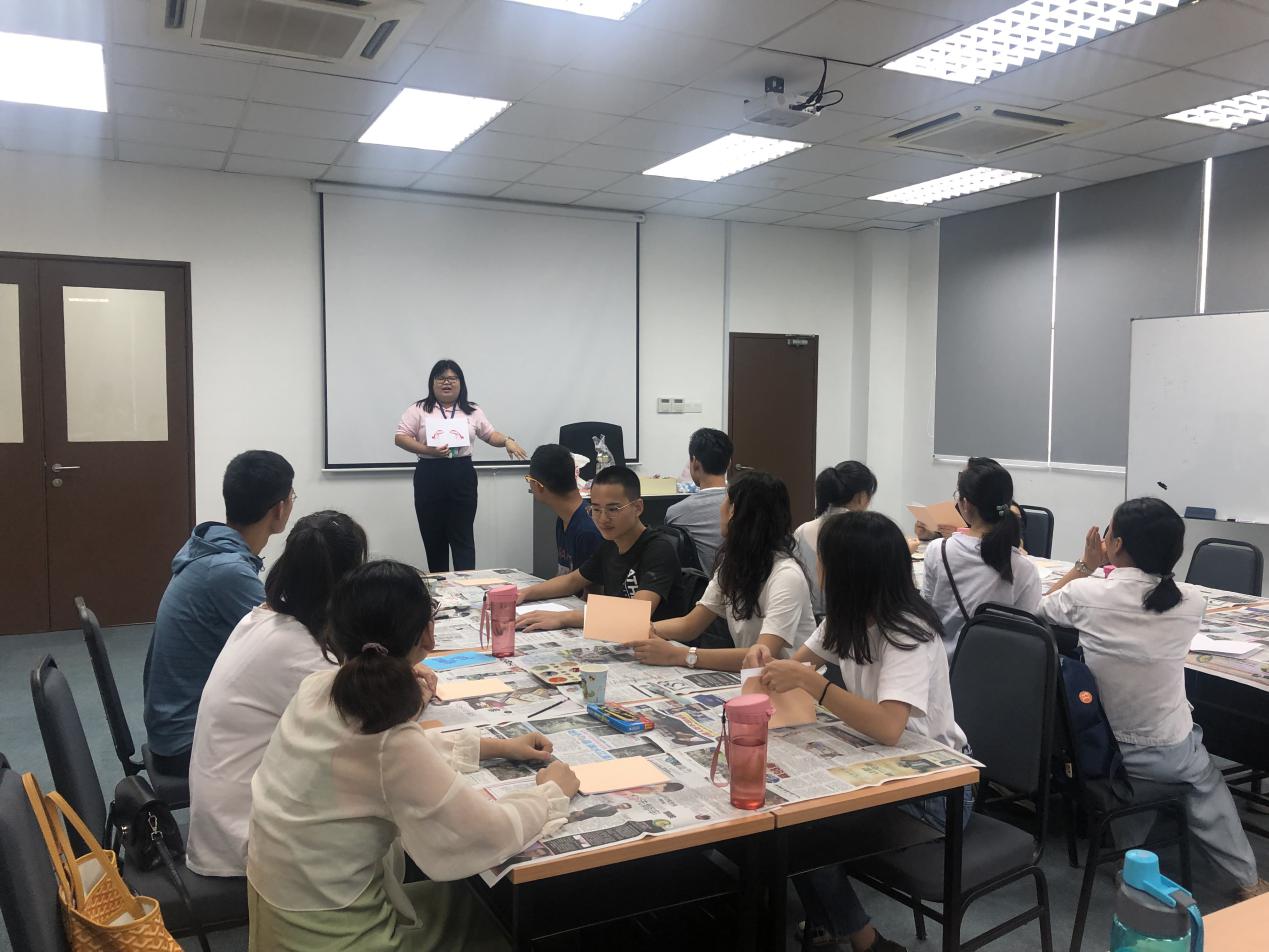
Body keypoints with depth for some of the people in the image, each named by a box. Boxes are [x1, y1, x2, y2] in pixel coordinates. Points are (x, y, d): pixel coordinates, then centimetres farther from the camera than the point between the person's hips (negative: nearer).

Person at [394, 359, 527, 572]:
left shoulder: (472, 411, 11)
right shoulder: (419, 410, 4)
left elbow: (490, 435, 16)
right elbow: (400, 438, -1)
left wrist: (507, 440, -6)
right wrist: (428, 450, -14)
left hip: (462, 477, 1)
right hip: (429, 477, -1)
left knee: (463, 537, -2)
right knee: (433, 538, 5)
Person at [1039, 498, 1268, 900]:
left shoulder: (1084, 594, -19)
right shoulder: (1192, 602, -15)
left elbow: (1041, 609, 4)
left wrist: (1086, 565, 7)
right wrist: (1110, 571, 11)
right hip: (1168, 755, 0)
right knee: (1206, 780, 34)